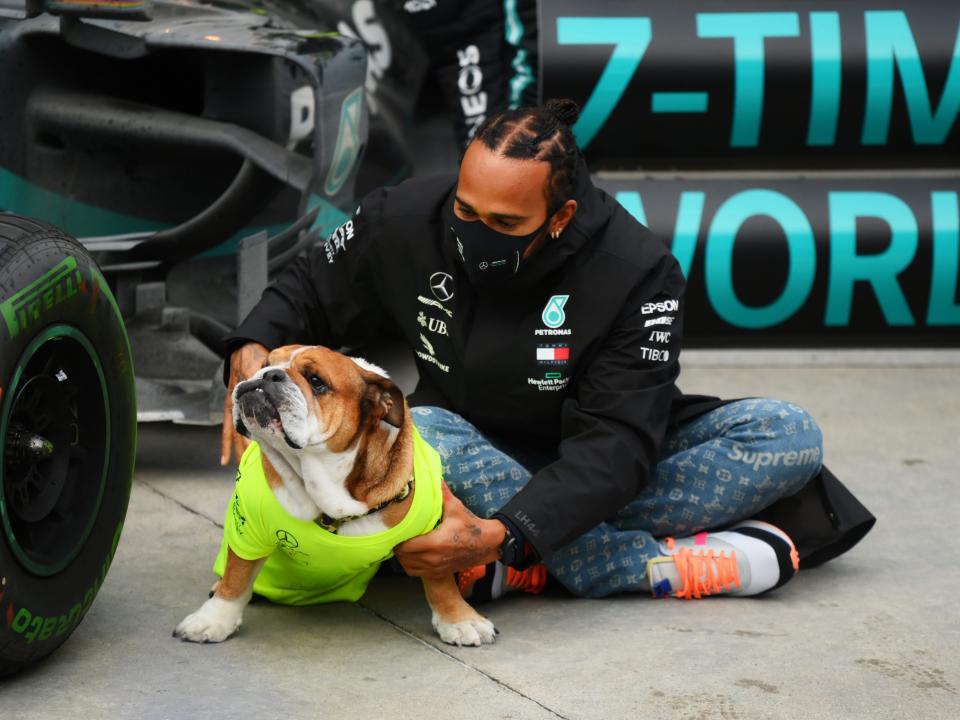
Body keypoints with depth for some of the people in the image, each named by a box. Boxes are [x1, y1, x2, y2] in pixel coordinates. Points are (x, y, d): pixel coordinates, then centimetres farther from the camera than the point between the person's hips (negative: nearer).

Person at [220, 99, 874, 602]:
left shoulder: (638, 272, -26)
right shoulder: (406, 222, -15)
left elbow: (617, 443, -31)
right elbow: (310, 292, 4)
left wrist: (501, 535, -45)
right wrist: (253, 349, -20)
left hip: (594, 469, -1)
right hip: (475, 453, 1)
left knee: (790, 436, -25)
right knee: (414, 431, -36)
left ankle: (523, 567, -32)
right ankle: (664, 566, -33)